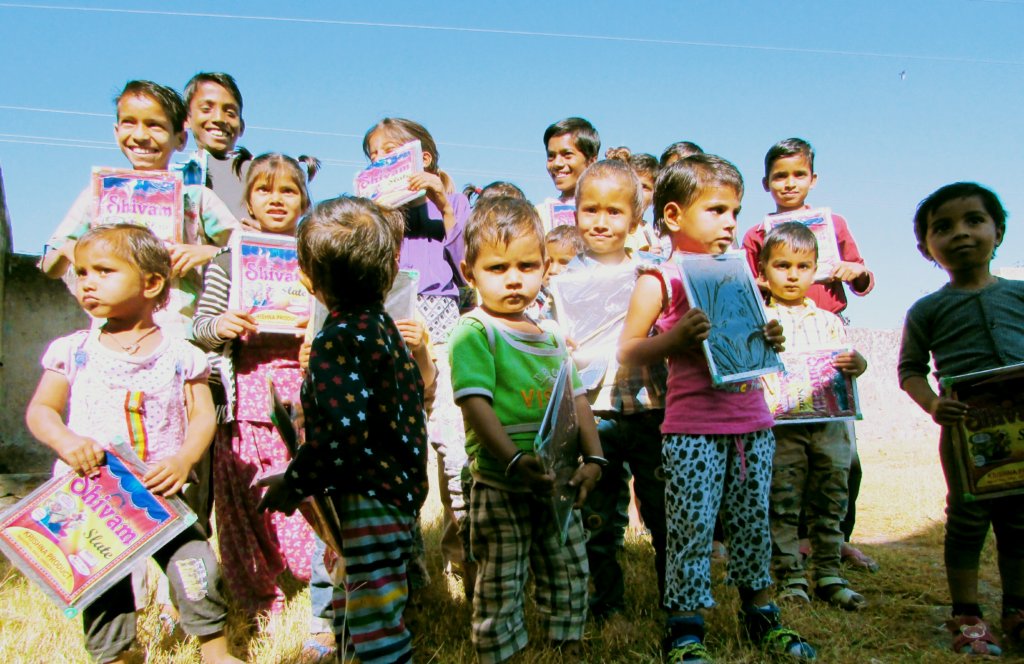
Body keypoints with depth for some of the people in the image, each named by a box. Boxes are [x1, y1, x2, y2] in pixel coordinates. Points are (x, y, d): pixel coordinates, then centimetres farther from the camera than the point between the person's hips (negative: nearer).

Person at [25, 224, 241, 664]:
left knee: (198, 569, -6)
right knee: (102, 589, 8)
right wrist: (65, 441, -17)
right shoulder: (73, 351, 2)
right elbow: (40, 410, 4)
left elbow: (203, 416, -2)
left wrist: (184, 459, -19)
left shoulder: (180, 355, -2)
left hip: (161, 494, -1)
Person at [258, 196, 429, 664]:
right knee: (352, 609, 26)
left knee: (375, 623, -2)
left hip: (370, 498, -10)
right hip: (401, 482, 11)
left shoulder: (336, 341, -20)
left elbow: (342, 433, -27)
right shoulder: (383, 325, 8)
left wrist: (294, 483, -12)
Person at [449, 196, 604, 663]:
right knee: (501, 583, 4)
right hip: (499, 484, -7)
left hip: (554, 483, 7)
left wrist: (593, 457, 1)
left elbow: (575, 398, 12)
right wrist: (515, 461, -29)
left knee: (569, 570, 19)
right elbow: (475, 404, -20)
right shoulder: (473, 332, -10)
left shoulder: (550, 336, 12)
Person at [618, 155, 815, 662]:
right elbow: (627, 353, -7)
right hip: (692, 428, -6)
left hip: (751, 422, 6)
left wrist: (771, 340, 1)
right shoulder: (659, 280, -5)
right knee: (691, 527, -1)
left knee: (753, 521, 16)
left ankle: (761, 615, 33)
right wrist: (676, 338, -22)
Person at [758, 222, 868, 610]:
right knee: (783, 504, 1)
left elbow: (845, 361, 15)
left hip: (829, 422, 4)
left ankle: (829, 576, 21)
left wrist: (857, 364, -6)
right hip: (781, 424, -4)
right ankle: (791, 578, 12)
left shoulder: (828, 321, 15)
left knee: (830, 503, 10)